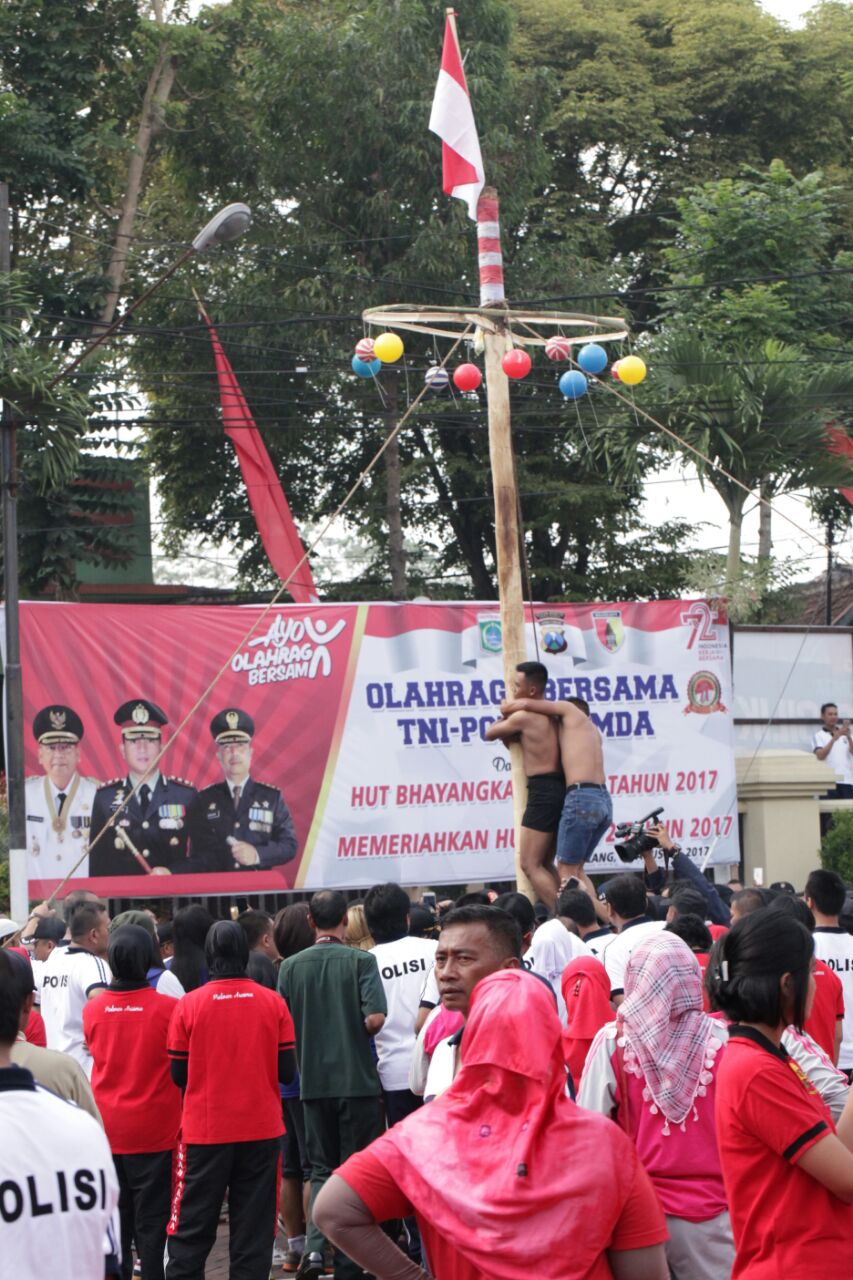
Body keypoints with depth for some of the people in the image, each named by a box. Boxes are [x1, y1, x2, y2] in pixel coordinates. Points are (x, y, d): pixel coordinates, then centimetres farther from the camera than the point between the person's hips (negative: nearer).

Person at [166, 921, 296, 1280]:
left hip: (205, 1130, -1)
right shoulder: (273, 1003, -4)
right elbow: (287, 1070, -1)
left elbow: (178, 1075, -2)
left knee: (192, 1227, 6)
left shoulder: (188, 1005, -7)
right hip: (262, 1129, 1)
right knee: (253, 1227, 7)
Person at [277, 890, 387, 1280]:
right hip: (358, 1079, -3)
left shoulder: (291, 966, 1)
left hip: (313, 1082, 3)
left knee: (322, 1169, 13)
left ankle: (315, 1245, -9)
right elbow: (374, 1019, -18)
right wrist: (355, 1034, 4)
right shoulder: (361, 961, -9)